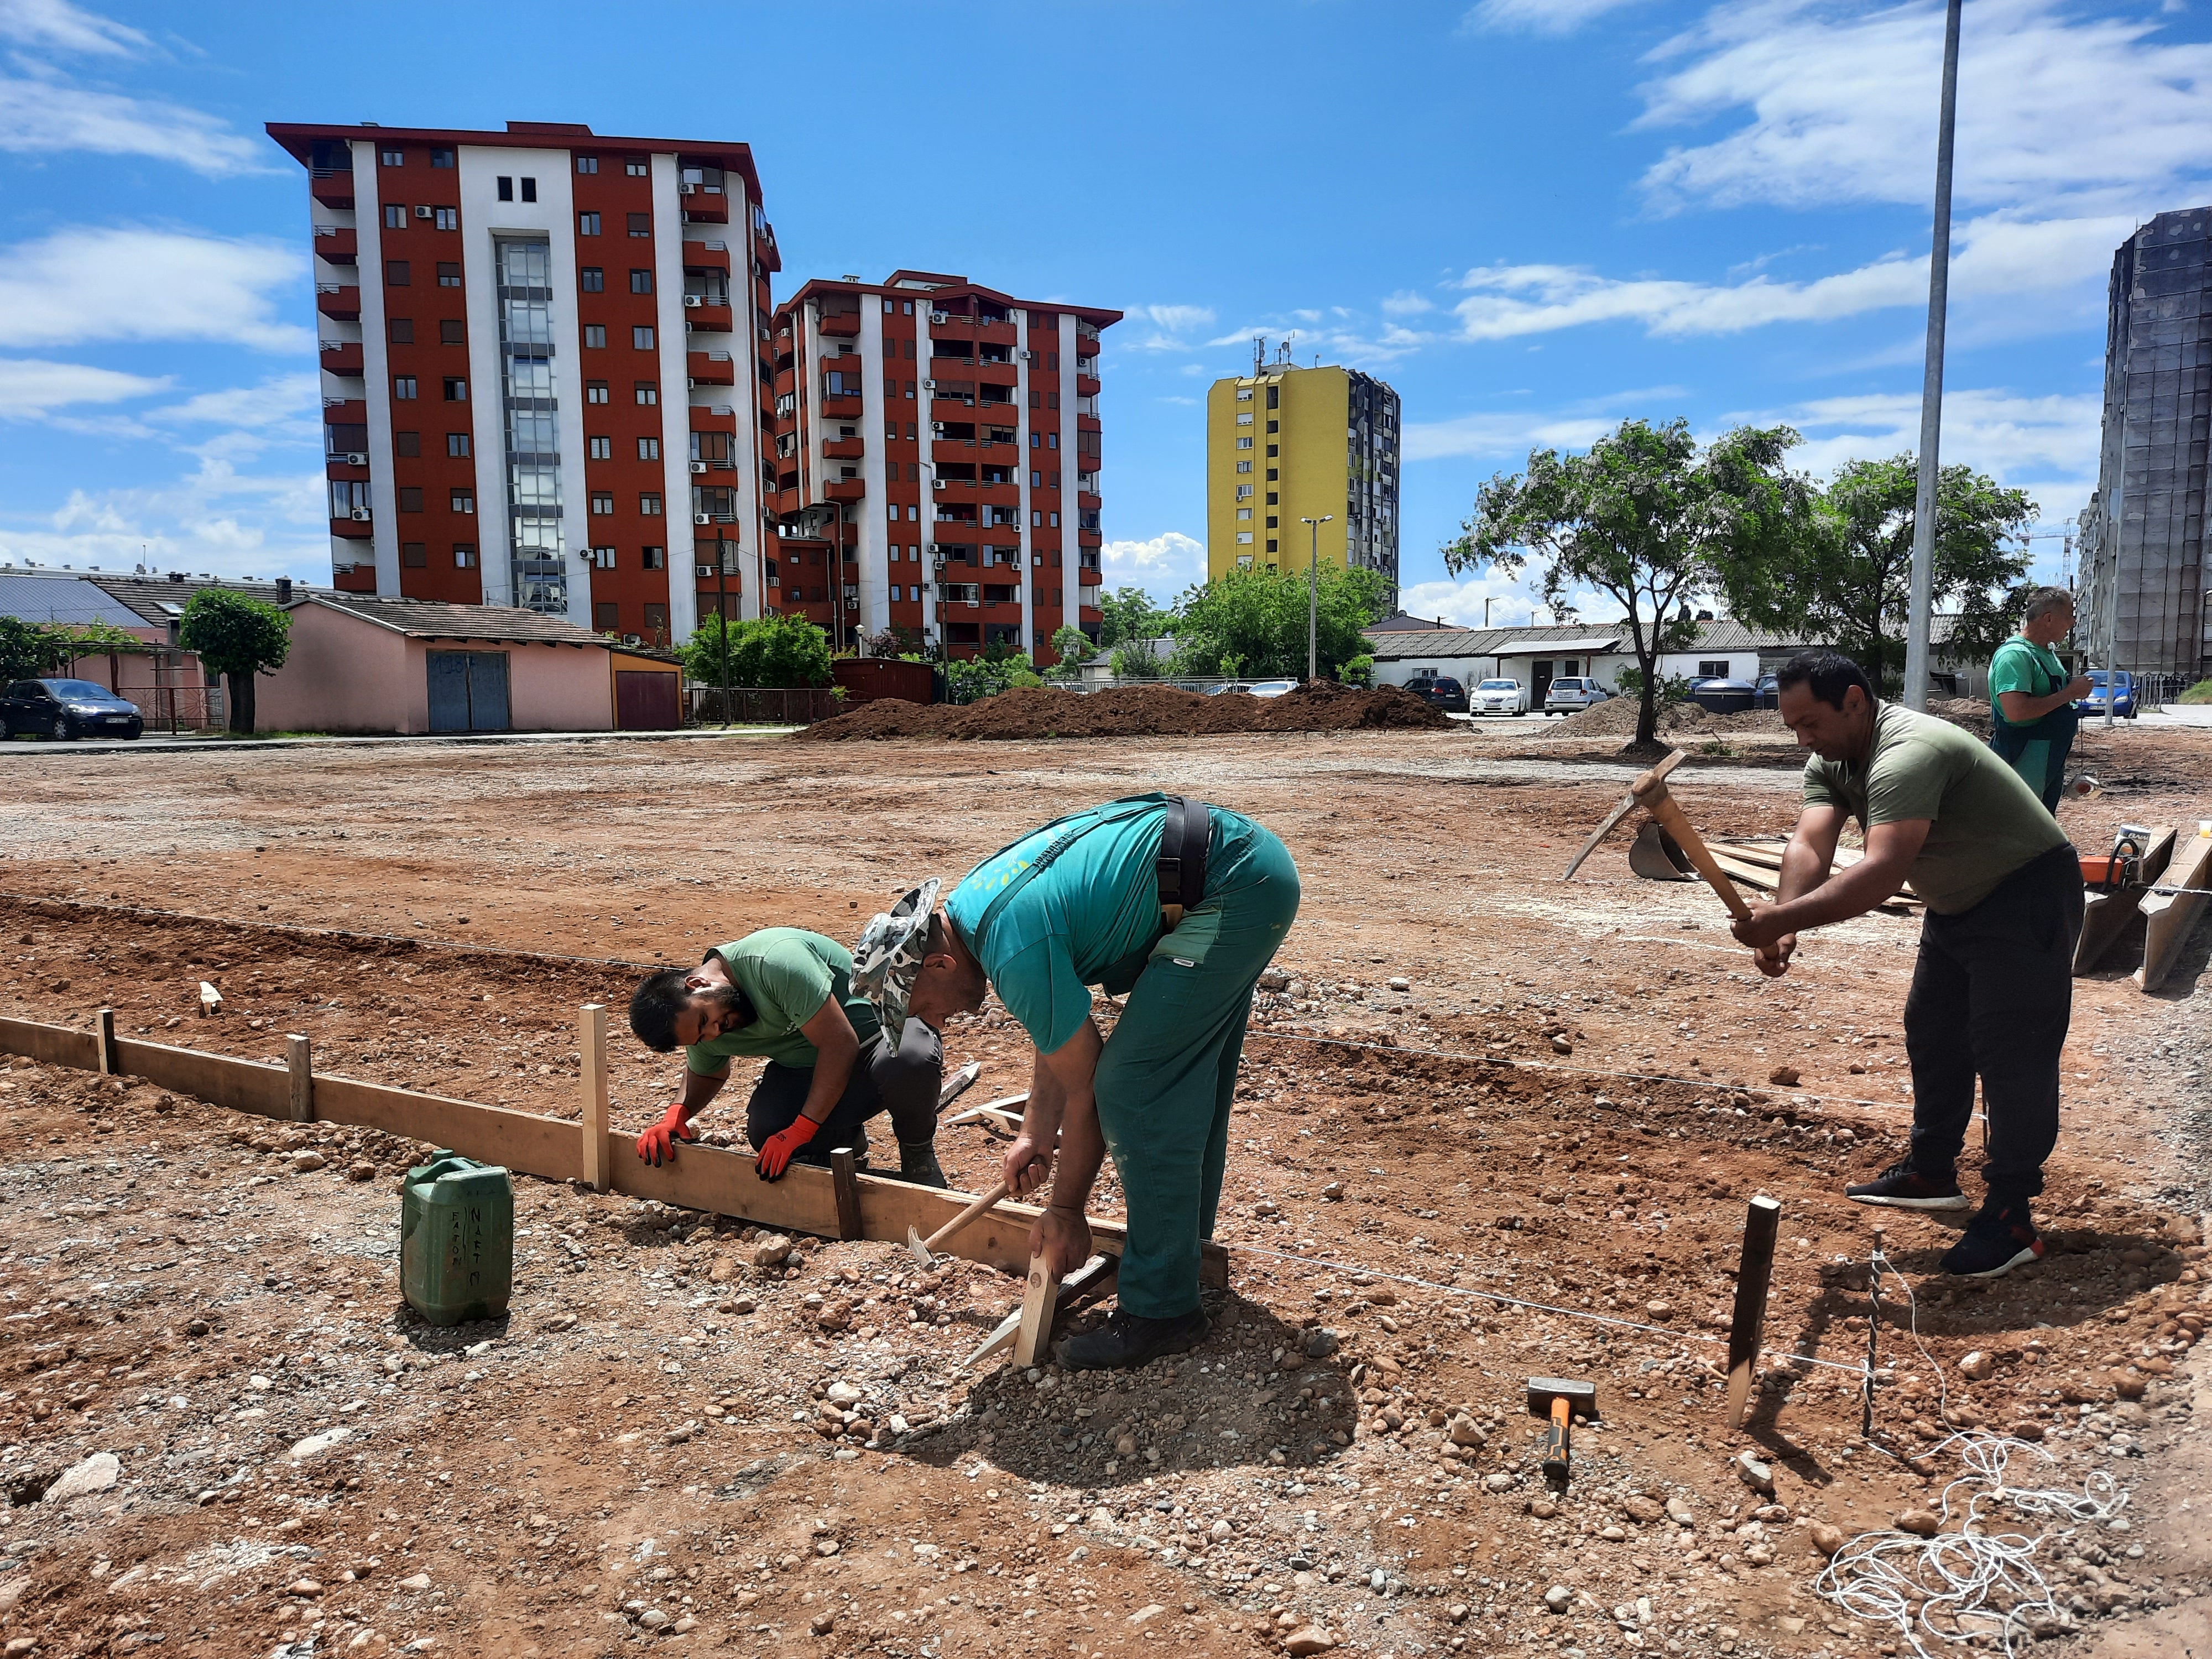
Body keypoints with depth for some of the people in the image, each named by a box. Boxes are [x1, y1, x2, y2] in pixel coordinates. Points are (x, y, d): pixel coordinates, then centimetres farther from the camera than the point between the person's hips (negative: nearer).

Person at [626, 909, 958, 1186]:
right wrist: (675, 1115, -5)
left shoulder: (775, 961, -31)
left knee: (909, 1062, -41)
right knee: (765, 1130, -24)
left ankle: (918, 1153, -10)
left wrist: (800, 1131, -28)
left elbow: (840, 1044, -30)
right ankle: (845, 1140, 9)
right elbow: (705, 1075, 18)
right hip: (809, 1066, 6)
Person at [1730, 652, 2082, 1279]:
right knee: (1933, 1035, 16)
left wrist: (1782, 918, -49)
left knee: (2011, 1055, -9)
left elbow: (1882, 873, -44)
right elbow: (1810, 846, -18)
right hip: (1958, 904, 10)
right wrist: (1781, 928, -35)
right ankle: (1931, 1173, 29)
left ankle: (2011, 1218, -1)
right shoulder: (1831, 761, -4)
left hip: (2028, 898, -10)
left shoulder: (1907, 754, -33)